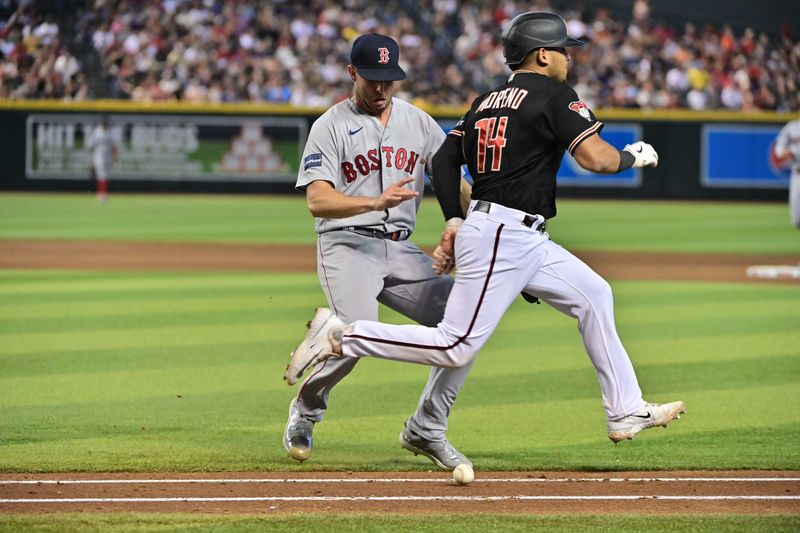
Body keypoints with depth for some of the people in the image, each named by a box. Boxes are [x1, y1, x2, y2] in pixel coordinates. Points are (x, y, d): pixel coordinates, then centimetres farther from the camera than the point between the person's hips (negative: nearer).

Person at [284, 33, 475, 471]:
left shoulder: (418, 122, 13)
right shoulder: (331, 126, -2)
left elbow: (453, 180, 8)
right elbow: (318, 200, -14)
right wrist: (376, 202, -29)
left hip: (401, 250, 6)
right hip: (347, 244, -6)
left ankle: (426, 430, 2)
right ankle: (305, 410, 1)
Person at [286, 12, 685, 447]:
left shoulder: (487, 101, 16)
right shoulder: (553, 95, -8)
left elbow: (444, 159, 14)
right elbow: (595, 158, -16)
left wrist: (454, 222, 14)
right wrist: (633, 156, 3)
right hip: (503, 238, -10)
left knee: (593, 295, 15)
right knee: (456, 347, -12)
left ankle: (626, 413, 16)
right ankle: (339, 336, -10)